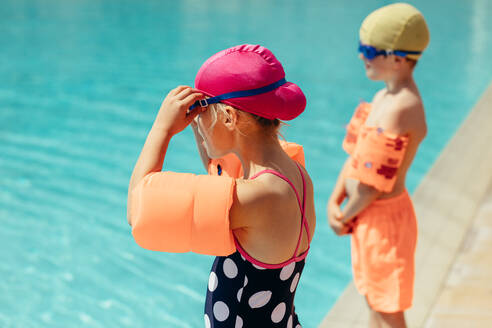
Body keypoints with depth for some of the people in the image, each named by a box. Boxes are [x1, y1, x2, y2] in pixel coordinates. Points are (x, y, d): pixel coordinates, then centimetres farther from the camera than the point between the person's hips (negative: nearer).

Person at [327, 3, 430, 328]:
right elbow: (356, 155, 9)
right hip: (369, 215, 9)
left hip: (383, 217, -9)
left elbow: (374, 181, -25)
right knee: (374, 299, 23)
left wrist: (345, 217, -11)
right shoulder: (384, 96, 5)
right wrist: (335, 201, -3)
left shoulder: (401, 108, -26)